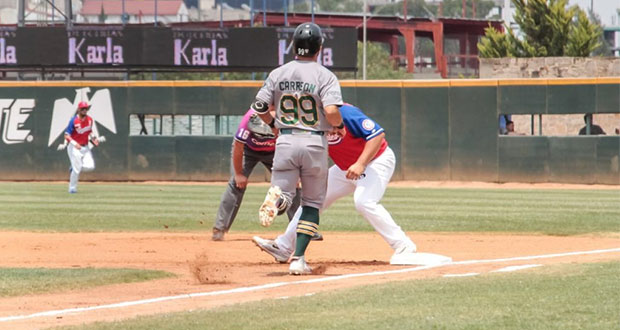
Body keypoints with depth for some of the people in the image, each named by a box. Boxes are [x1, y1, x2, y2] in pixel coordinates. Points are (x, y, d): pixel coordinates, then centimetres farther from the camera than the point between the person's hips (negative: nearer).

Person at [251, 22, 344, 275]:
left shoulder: (278, 74, 3)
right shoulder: (325, 76, -8)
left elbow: (259, 106, 4)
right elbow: (331, 111, -21)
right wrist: (339, 125, 1)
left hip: (285, 141, 2)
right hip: (315, 143, -2)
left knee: (284, 199, 7)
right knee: (312, 203, 12)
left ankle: (277, 197, -33)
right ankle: (298, 259, 3)